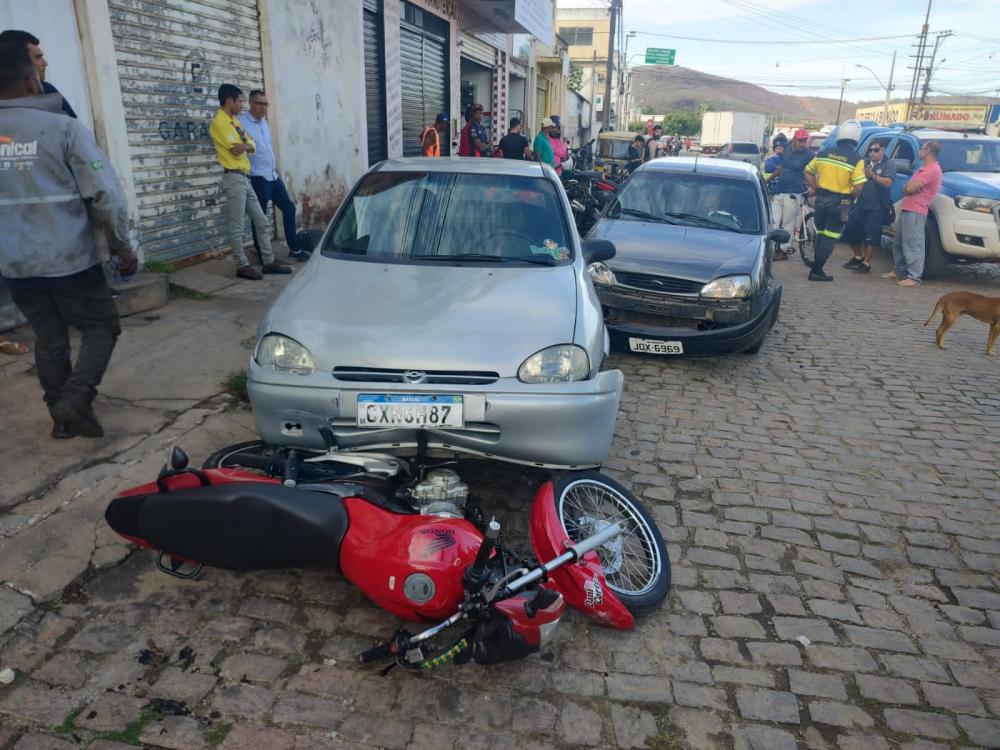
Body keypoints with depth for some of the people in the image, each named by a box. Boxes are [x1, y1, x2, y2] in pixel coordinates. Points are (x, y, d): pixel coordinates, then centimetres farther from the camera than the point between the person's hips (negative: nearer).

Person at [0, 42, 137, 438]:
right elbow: (106, 195, -14)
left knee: (49, 339, 16)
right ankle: (75, 399, -7)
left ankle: (63, 417, 22)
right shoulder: (63, 128, -11)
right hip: (70, 260, -5)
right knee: (102, 328, 10)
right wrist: (122, 246, -2)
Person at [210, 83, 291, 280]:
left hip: (245, 178, 10)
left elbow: (252, 146, 12)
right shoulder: (219, 122, -10)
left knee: (262, 221, 10)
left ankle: (269, 261, 16)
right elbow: (237, 150, -18)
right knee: (236, 227, -3)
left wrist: (244, 145, -8)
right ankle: (242, 265, 2)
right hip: (234, 178, -9)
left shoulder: (234, 121, 19)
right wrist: (245, 143, 2)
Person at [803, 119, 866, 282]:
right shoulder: (856, 159, -11)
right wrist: (849, 194, 3)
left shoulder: (824, 153, 2)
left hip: (821, 199, 4)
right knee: (830, 238, 2)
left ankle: (816, 267, 23)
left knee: (821, 235, 18)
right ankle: (816, 271, 1)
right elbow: (859, 186, -16)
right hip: (840, 202, -4)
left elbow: (808, 172, 9)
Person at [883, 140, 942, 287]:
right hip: (907, 209, 11)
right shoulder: (923, 168, 22)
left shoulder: (932, 169, -13)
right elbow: (907, 187, 20)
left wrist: (908, 186, 4)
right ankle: (899, 271, 27)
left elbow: (910, 188, -17)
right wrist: (910, 186, -1)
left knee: (913, 244, -11)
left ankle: (914, 277, -10)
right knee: (898, 243, 17)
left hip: (916, 212, -11)